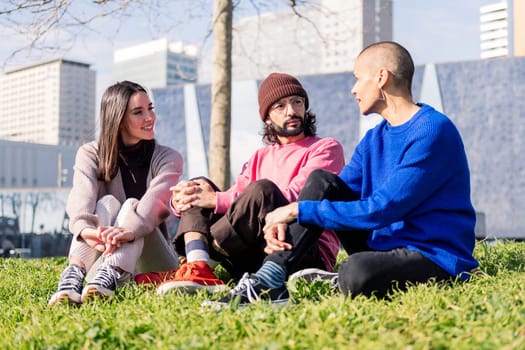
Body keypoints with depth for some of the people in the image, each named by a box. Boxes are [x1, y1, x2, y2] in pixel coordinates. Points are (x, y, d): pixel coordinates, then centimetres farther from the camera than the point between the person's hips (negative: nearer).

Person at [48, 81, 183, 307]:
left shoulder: (168, 158, -1)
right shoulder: (91, 154, 1)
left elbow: (156, 199, -24)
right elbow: (82, 195, -22)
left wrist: (129, 230, -46)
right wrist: (85, 229, -46)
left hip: (152, 260, 0)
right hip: (102, 256, 0)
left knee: (132, 206, -25)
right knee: (107, 203, -25)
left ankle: (108, 277, -51)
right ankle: (74, 275, -48)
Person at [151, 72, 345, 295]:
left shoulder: (326, 149, 4)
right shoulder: (261, 158, 23)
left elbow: (292, 199, -12)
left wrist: (216, 200, -15)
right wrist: (181, 200, -11)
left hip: (310, 257, -6)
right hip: (255, 258, 6)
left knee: (262, 189, -30)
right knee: (199, 186, -1)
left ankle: (196, 262, -18)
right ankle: (199, 270, -28)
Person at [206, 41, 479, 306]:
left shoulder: (433, 131, -16)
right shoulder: (374, 140, 12)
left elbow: (383, 209, -22)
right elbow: (336, 193, 9)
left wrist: (299, 210, -18)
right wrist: (284, 221, -11)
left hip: (435, 257, -8)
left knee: (357, 273, -39)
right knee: (321, 181, -4)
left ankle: (337, 280, -5)